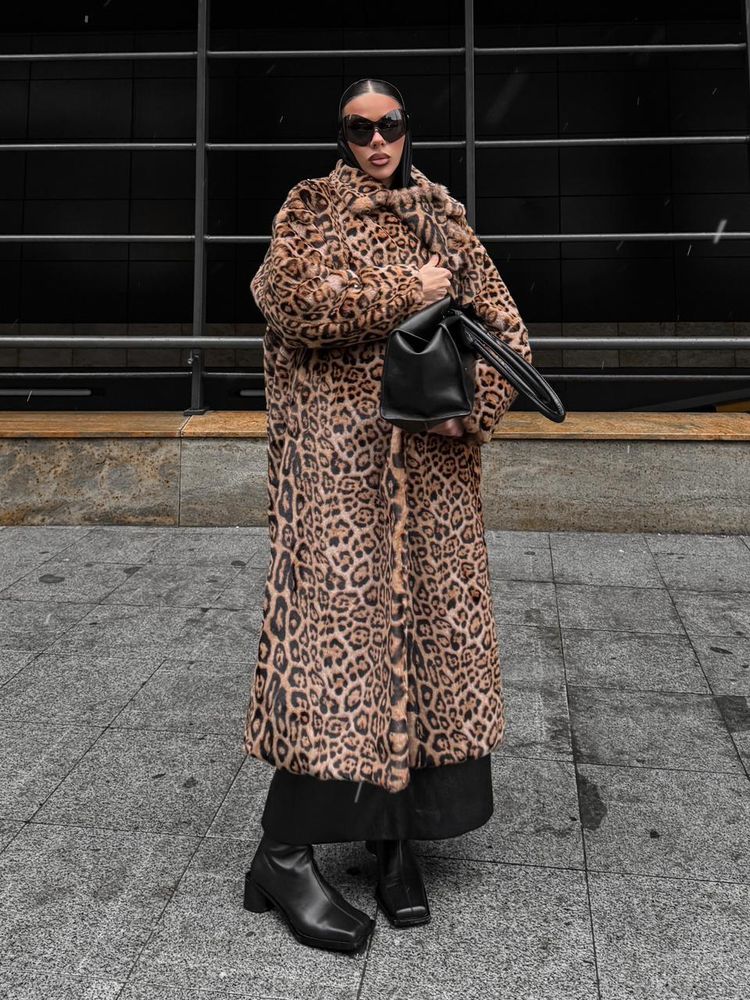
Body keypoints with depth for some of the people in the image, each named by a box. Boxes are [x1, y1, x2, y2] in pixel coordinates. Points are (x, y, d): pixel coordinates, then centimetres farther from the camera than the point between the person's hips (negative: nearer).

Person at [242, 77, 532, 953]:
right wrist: (407, 292, -10)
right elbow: (287, 293, -13)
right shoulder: (309, 207, 9)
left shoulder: (444, 216, 18)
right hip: (337, 446, -4)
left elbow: (504, 324, 11)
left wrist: (473, 402, -7)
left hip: (433, 455, 5)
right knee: (339, 609, -11)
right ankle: (284, 850, 0)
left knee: (432, 617, 2)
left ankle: (395, 830, 16)